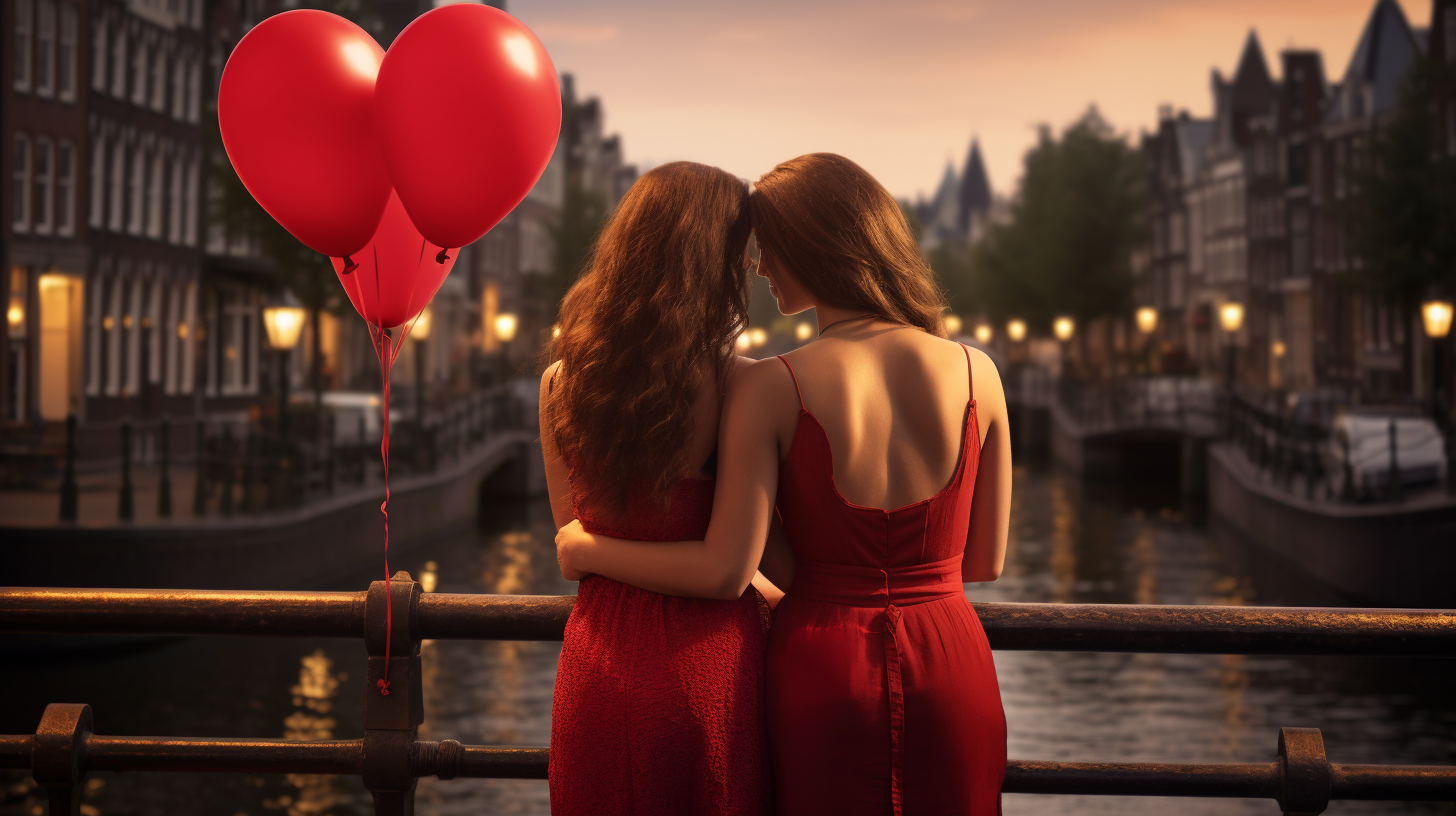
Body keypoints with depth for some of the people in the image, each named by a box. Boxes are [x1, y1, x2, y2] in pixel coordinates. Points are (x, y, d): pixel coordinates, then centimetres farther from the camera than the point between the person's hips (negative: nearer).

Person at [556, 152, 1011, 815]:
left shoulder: (770, 389, -11)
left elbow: (725, 572, -14)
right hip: (950, 668, 2)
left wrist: (587, 549, 0)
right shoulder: (977, 374, -2)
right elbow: (987, 561, 5)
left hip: (824, 668, -2)